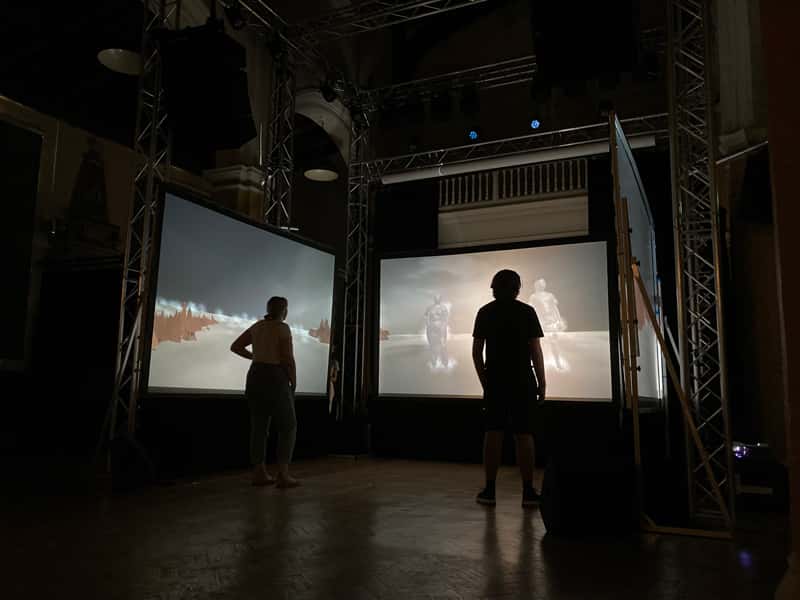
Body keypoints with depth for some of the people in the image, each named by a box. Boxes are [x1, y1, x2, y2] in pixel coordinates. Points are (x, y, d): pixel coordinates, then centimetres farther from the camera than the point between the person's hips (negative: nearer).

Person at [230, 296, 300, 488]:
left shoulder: (257, 326, 10)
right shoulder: (283, 328, -10)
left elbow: (235, 347, 16)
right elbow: (288, 359, -15)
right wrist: (293, 385, -3)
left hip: (255, 378, 7)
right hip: (275, 381, -7)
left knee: (259, 427, 11)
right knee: (288, 427, 1)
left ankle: (259, 474, 11)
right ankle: (283, 475, -5)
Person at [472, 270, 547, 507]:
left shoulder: (485, 312, 4)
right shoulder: (527, 312, -3)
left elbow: (476, 351, 3)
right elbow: (536, 351, -6)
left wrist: (484, 381, 12)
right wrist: (542, 383, 1)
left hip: (495, 381, 2)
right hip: (523, 382, -2)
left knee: (493, 433, 4)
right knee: (524, 435, 2)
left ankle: (489, 490, 6)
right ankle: (528, 492, 5)